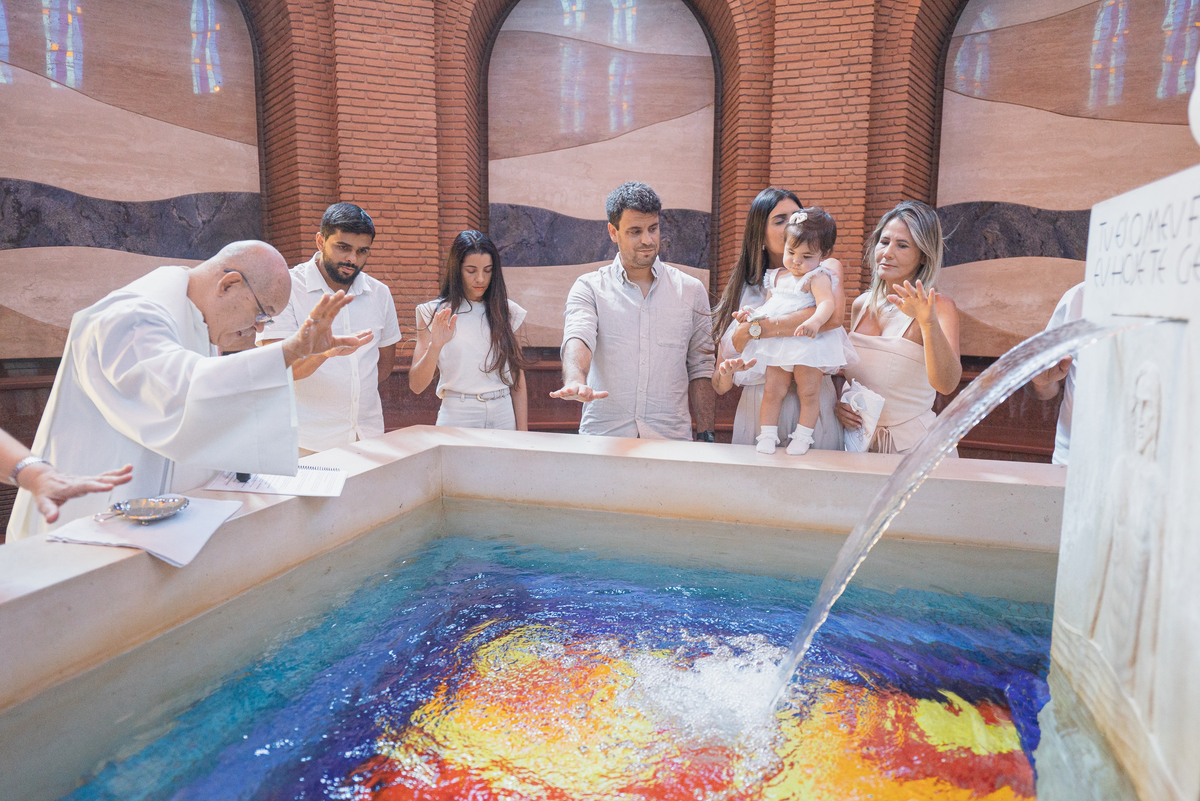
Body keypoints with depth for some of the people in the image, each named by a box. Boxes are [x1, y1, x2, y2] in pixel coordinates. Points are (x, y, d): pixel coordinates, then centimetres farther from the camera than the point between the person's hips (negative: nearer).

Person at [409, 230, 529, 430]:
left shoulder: (506, 312, 7)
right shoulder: (434, 313, 0)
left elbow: (517, 380, 7)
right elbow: (416, 386, -5)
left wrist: (523, 434, 2)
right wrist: (435, 346, -20)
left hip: (504, 416, 2)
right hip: (456, 417, -2)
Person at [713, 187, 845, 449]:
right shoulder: (741, 289, 10)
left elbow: (833, 316, -20)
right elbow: (720, 386, 7)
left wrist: (759, 328, -18)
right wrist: (726, 370, -16)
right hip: (755, 410, 2)